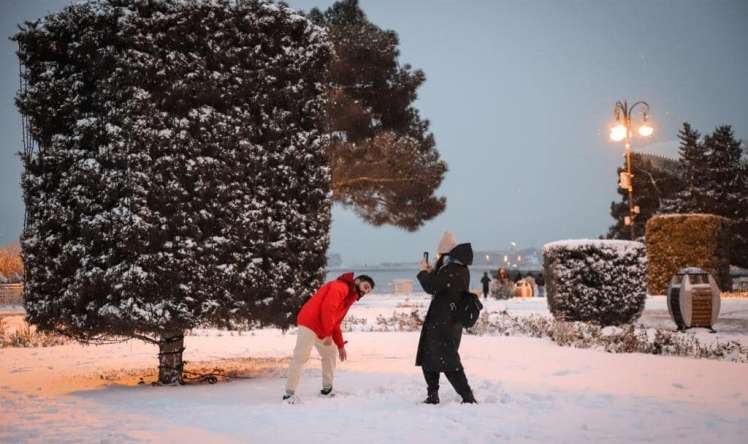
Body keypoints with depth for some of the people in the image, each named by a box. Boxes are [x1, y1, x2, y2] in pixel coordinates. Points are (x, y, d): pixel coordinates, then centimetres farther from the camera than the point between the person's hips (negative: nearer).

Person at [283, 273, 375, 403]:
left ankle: (327, 389, 23)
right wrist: (327, 334, -19)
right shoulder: (341, 286, -10)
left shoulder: (349, 298, 20)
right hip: (309, 323, -11)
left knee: (330, 353, 16)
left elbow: (336, 324, 23)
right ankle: (289, 393, -11)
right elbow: (327, 308, -23)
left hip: (321, 329, 11)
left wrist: (340, 346, 19)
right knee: (301, 357, -12)